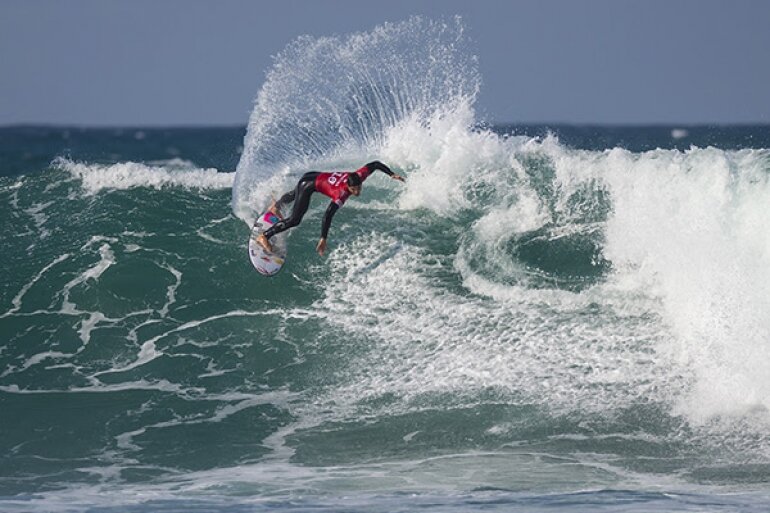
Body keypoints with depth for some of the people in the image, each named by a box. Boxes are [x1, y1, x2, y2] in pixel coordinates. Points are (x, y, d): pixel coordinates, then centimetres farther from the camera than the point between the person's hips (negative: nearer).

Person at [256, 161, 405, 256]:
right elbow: (328, 215, -45)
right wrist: (323, 239, -47)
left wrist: (391, 174, -15)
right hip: (308, 185, -9)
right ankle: (264, 236, -3)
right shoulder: (341, 195, -40)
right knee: (294, 220, -14)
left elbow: (375, 164, -11)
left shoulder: (359, 175, -24)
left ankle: (276, 206, 69)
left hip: (314, 176, 9)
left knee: (294, 195, 38)